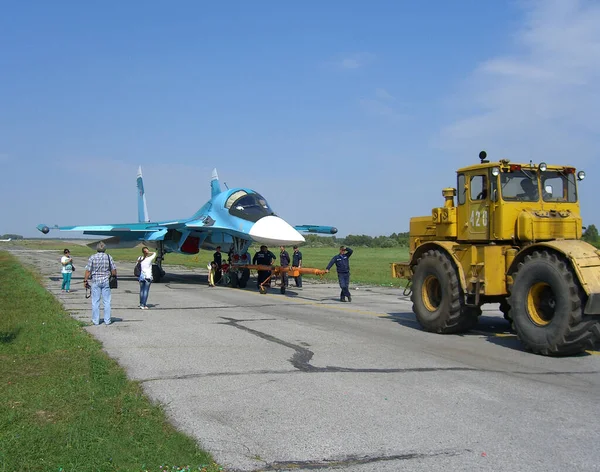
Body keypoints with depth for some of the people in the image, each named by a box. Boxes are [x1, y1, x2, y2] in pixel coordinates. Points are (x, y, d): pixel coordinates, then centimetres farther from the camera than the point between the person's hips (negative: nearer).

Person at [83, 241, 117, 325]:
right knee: (107, 301, 7)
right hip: (106, 281, 1)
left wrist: (85, 280, 3)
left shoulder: (92, 257, -5)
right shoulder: (109, 257, -1)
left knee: (95, 301, 6)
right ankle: (107, 320, 9)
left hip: (96, 281, -1)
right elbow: (114, 270, 1)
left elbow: (88, 271, -6)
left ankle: (95, 320, 9)